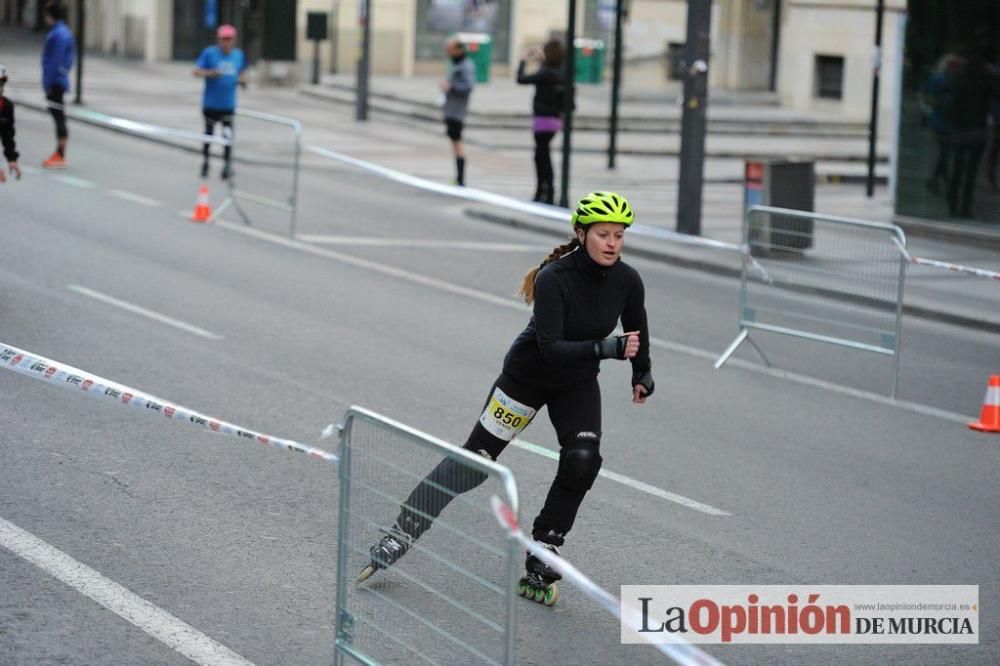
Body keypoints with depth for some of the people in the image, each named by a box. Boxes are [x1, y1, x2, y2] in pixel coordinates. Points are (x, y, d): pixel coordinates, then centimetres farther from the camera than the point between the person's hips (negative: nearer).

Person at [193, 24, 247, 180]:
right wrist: (209, 73, -27)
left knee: (228, 135, -12)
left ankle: (226, 165, -6)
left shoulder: (239, 55, 6)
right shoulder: (209, 53, -5)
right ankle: (205, 162, 30)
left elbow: (242, 72, 22)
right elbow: (196, 71, -7)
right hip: (210, 103, -1)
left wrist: (243, 80, -1)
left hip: (228, 105, 1)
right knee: (208, 134, 12)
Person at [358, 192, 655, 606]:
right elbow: (551, 348, -36)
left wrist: (642, 373, 18)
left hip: (578, 383, 3)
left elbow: (637, 331, 7)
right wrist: (606, 348, -46)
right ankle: (402, 533, 12)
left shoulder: (628, 281, -15)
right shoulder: (553, 279, -29)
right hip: (528, 374, -3)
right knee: (475, 457, -1)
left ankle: (539, 568, -11)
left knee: (582, 460, -20)